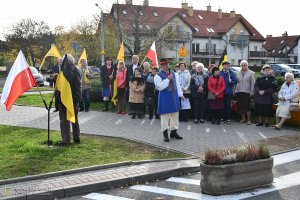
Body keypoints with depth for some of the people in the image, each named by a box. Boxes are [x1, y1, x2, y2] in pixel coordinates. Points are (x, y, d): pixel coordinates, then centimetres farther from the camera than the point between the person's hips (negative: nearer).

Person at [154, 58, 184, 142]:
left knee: (175, 115, 12)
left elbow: (177, 84, 16)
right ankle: (165, 133, 11)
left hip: (174, 96, 6)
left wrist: (180, 94, 13)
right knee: (165, 115, -1)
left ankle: (174, 132, 25)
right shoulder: (158, 76, -9)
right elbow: (159, 87, -20)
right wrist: (167, 79, -19)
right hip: (164, 97, -6)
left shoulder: (173, 74, 10)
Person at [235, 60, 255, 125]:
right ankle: (243, 119, 19)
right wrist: (235, 90, 4)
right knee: (240, 106, 5)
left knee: (247, 106, -7)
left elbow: (253, 83, -2)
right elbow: (236, 82, 14)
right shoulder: (238, 73, 15)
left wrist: (251, 92, -10)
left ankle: (249, 120, 2)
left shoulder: (251, 73, 2)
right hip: (238, 92, 4)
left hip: (246, 92, -4)